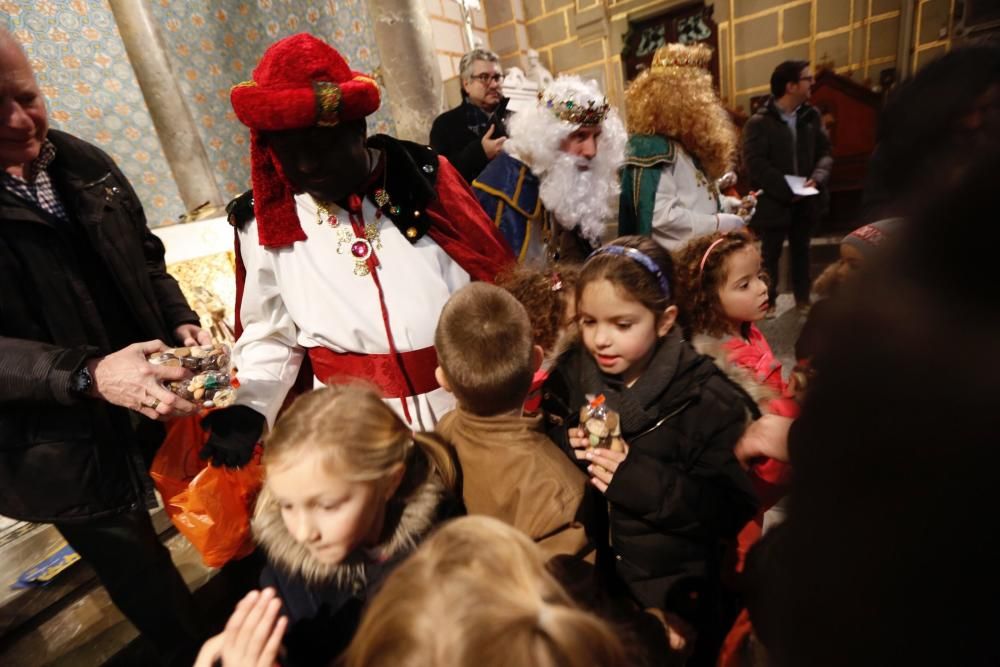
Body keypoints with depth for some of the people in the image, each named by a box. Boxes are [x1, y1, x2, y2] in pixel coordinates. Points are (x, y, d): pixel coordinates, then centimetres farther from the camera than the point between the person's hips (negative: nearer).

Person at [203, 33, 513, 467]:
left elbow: (493, 290, -2)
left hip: (462, 402, 0)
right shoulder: (263, 220, -1)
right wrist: (250, 407, -8)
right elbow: (269, 335, 9)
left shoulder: (425, 177, -6)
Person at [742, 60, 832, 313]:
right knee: (770, 254, 6)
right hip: (773, 202, -5)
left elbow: (825, 153, 7)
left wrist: (817, 179, -13)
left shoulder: (812, 116, 6)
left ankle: (803, 297, 31)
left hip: (805, 201, 5)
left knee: (801, 251, 17)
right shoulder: (759, 122, -11)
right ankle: (768, 300, 21)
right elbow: (755, 164, -18)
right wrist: (787, 191, -19)